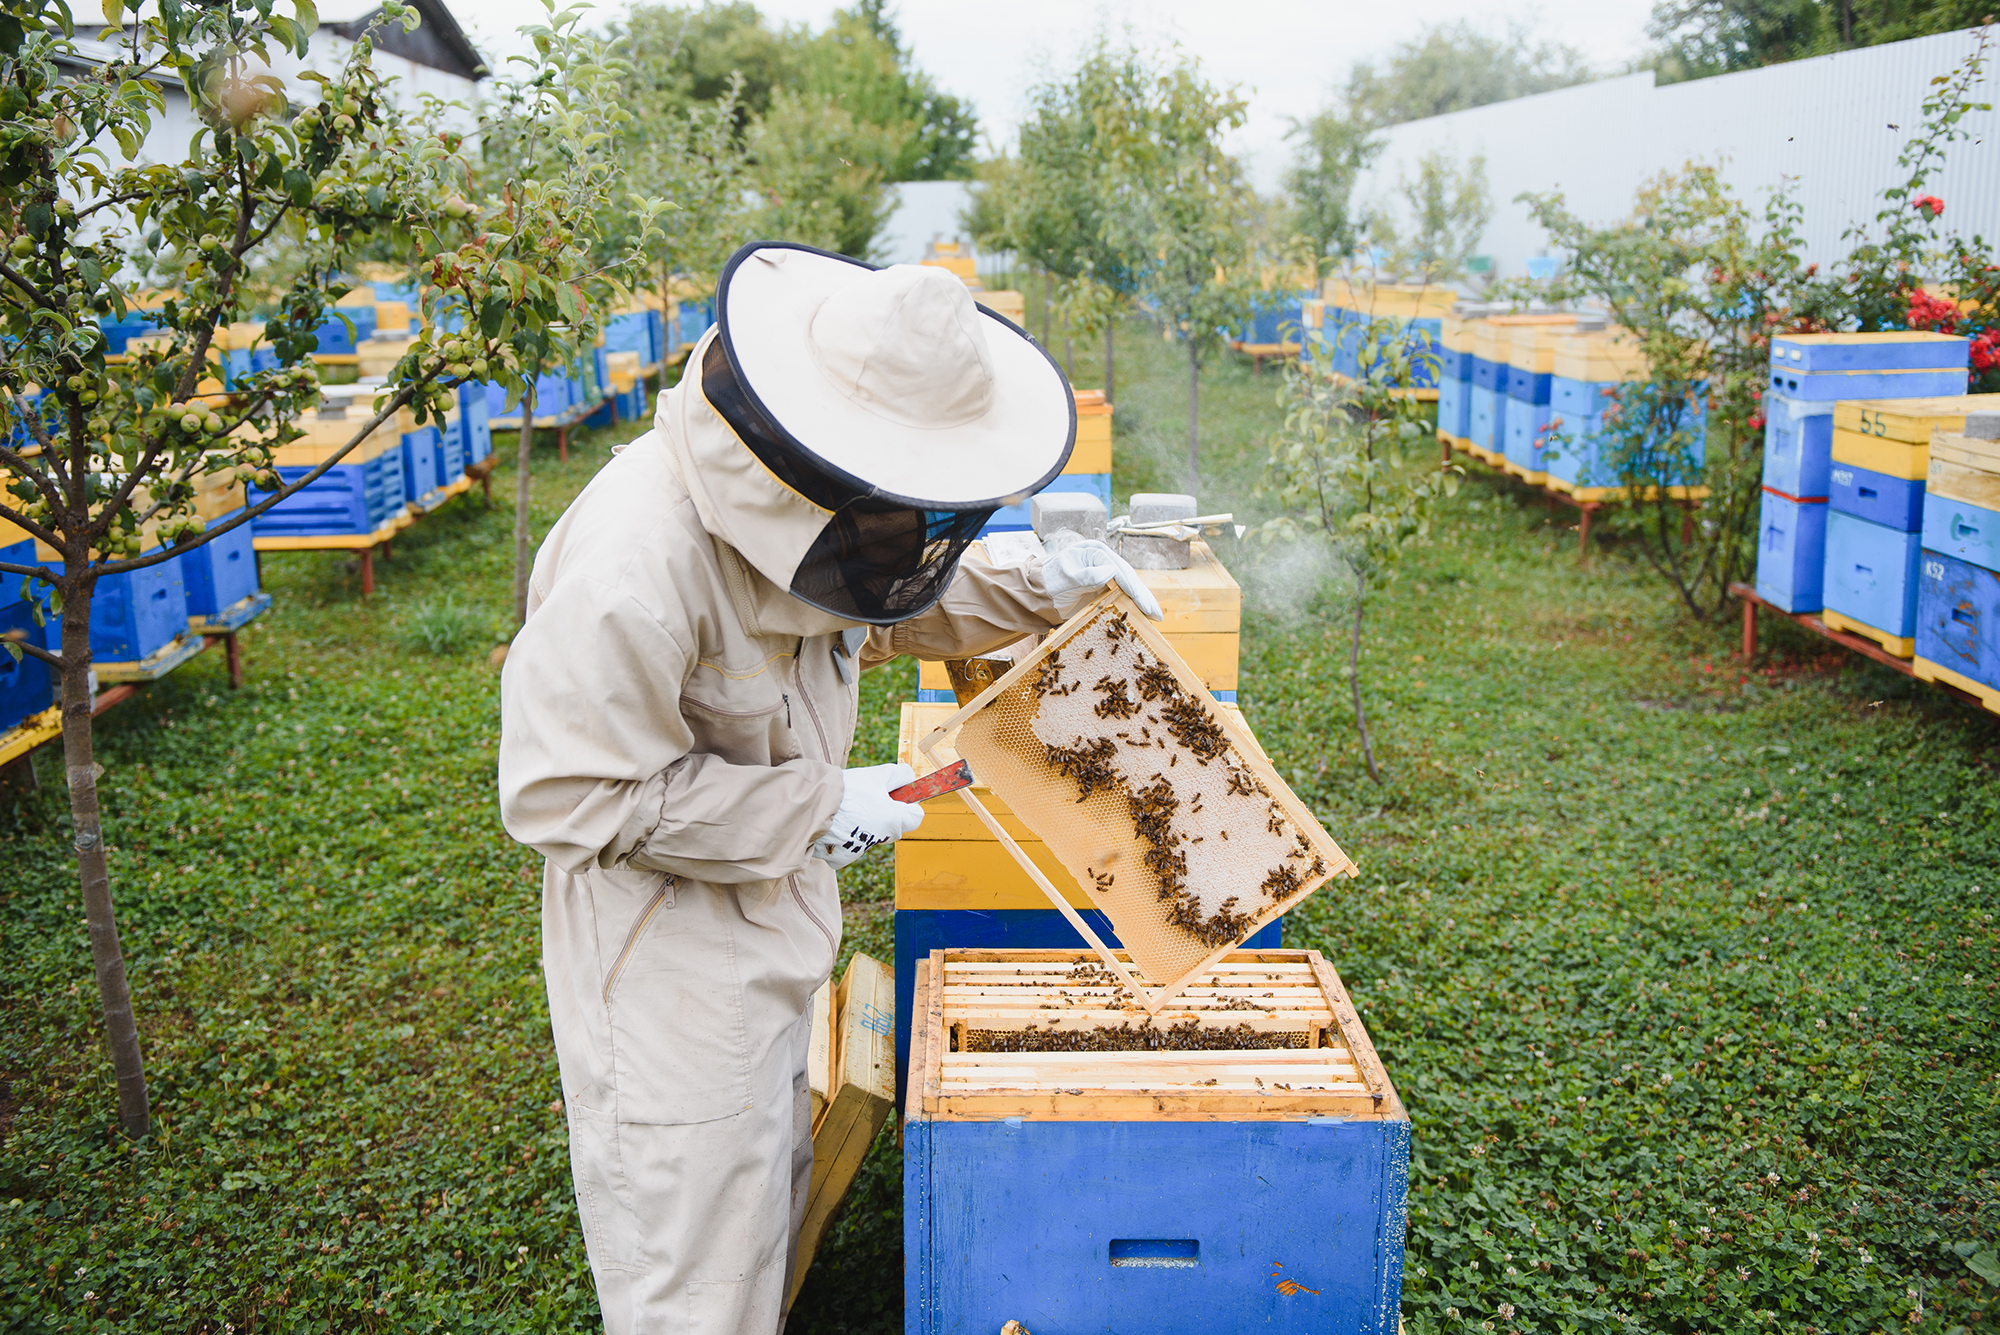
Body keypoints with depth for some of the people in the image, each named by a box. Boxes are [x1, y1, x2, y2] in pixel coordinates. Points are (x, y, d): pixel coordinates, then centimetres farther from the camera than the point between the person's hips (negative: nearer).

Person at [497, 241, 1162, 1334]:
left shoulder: (796, 502, -4)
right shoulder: (639, 558, -33)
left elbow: (888, 614, 17)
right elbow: (568, 793, -29)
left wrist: (1044, 591, 2)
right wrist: (817, 807, -24)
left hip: (767, 926, 9)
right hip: (668, 963, -9)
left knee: (769, 1194, 27)